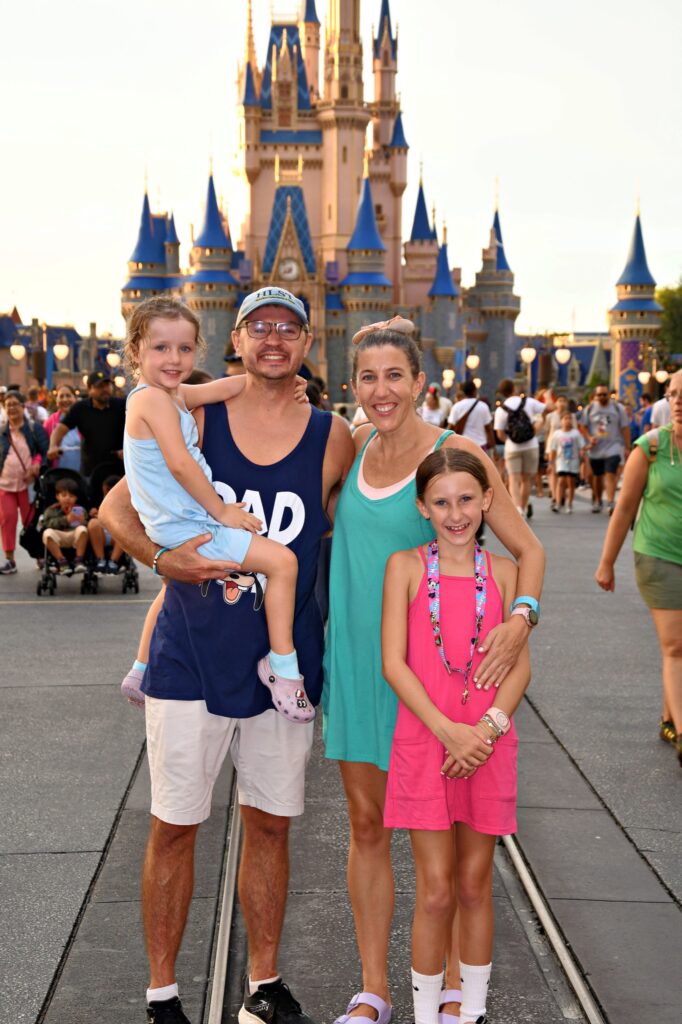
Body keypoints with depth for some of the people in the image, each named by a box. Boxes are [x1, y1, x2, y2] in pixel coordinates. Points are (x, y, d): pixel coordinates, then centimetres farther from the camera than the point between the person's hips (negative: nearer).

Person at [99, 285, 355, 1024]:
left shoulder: (333, 438, 0)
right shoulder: (194, 419, -2)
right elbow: (116, 508, -1)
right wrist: (161, 559, -18)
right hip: (190, 661, -1)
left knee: (269, 823, 12)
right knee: (174, 826, 6)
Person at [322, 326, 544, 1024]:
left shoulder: (456, 454, -10)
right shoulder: (353, 445, 5)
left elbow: (528, 549, -9)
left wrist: (520, 619, -26)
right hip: (354, 658, 5)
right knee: (367, 825, 11)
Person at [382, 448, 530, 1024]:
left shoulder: (503, 573, 5)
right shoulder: (406, 567, -1)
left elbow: (520, 664, 3)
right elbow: (394, 662, -6)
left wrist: (488, 727, -12)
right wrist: (449, 731, -14)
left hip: (488, 745, 2)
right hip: (424, 741, -2)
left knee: (475, 885, 12)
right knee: (436, 891, -1)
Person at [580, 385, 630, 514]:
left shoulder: (617, 408, 2)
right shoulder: (589, 409, 7)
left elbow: (625, 428, 2)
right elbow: (583, 426, 8)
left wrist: (627, 448, -2)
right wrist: (589, 438, -12)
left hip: (613, 448, -3)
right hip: (596, 449, 3)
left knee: (611, 475, -15)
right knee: (597, 476, 11)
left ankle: (611, 502, -22)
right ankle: (598, 501, 26)